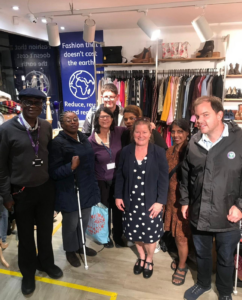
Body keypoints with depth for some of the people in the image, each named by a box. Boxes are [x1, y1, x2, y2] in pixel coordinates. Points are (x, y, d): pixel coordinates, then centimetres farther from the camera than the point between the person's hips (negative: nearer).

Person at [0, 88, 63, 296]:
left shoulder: (47, 127, -1)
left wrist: (53, 182, 8)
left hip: (46, 188, 3)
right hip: (21, 192, -3)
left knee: (46, 231, 19)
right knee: (26, 235, 16)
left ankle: (46, 262, 46)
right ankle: (28, 272, 41)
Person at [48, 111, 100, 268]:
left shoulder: (83, 137, 4)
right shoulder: (58, 142, -17)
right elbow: (53, 171, -18)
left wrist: (93, 184, 16)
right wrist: (71, 167, -33)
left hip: (86, 187, 7)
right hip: (69, 191, -6)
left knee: (85, 219, 21)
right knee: (71, 222, 12)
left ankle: (80, 245, 44)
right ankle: (70, 250, 37)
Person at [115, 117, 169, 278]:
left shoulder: (159, 152, -9)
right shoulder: (126, 151, -1)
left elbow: (164, 179, -9)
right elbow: (120, 176, 4)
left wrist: (160, 201, -14)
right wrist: (118, 196, 0)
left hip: (150, 202, -2)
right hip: (131, 201, 3)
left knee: (150, 233, 10)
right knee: (135, 232, 15)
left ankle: (149, 260, 40)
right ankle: (141, 257, 44)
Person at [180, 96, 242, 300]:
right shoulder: (194, 142, -2)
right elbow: (185, 175, 8)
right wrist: (185, 201, 8)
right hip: (198, 213, 3)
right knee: (202, 253, 24)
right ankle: (203, 283, 52)